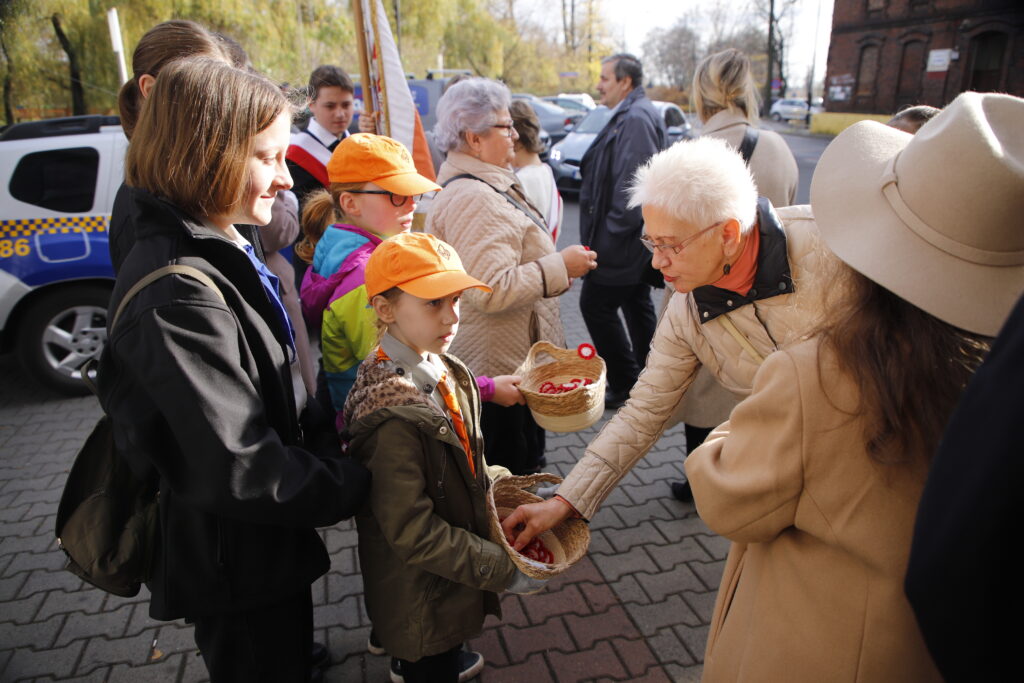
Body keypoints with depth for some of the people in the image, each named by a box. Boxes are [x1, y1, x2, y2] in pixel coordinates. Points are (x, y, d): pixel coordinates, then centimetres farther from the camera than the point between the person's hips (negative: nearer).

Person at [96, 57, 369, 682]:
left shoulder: (220, 252, 3)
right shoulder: (178, 296, -30)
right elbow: (236, 468, -31)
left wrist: (322, 445, 3)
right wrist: (353, 484, -19)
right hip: (237, 565, -9)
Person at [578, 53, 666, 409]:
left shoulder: (636, 118, -18)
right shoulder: (632, 114, 15)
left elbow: (632, 183, -26)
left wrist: (613, 231, -21)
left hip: (623, 242, -11)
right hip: (637, 237, 11)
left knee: (596, 305, -3)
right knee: (637, 306, 18)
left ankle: (625, 384, 8)